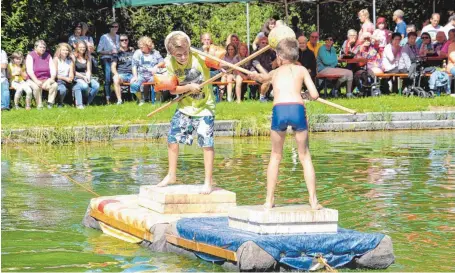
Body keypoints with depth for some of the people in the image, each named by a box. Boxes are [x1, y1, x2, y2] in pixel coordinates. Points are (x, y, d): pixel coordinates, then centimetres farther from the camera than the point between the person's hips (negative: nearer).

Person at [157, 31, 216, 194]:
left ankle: (208, 181, 1)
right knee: (172, 138, 7)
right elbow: (172, 89, -8)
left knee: (207, 143, -9)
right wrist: (189, 87, -24)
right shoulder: (169, 63, -10)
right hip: (185, 106, 4)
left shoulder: (199, 57, -21)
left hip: (204, 107, -4)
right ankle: (171, 175, 26)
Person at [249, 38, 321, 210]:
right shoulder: (301, 70, 21)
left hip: (279, 110, 1)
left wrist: (255, 76, 77)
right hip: (297, 108, -1)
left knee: (275, 156, 17)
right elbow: (315, 95, 11)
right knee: (304, 156, 12)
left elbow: (261, 77, 53)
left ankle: (269, 200, 16)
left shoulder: (275, 72, 28)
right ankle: (313, 200, 7)